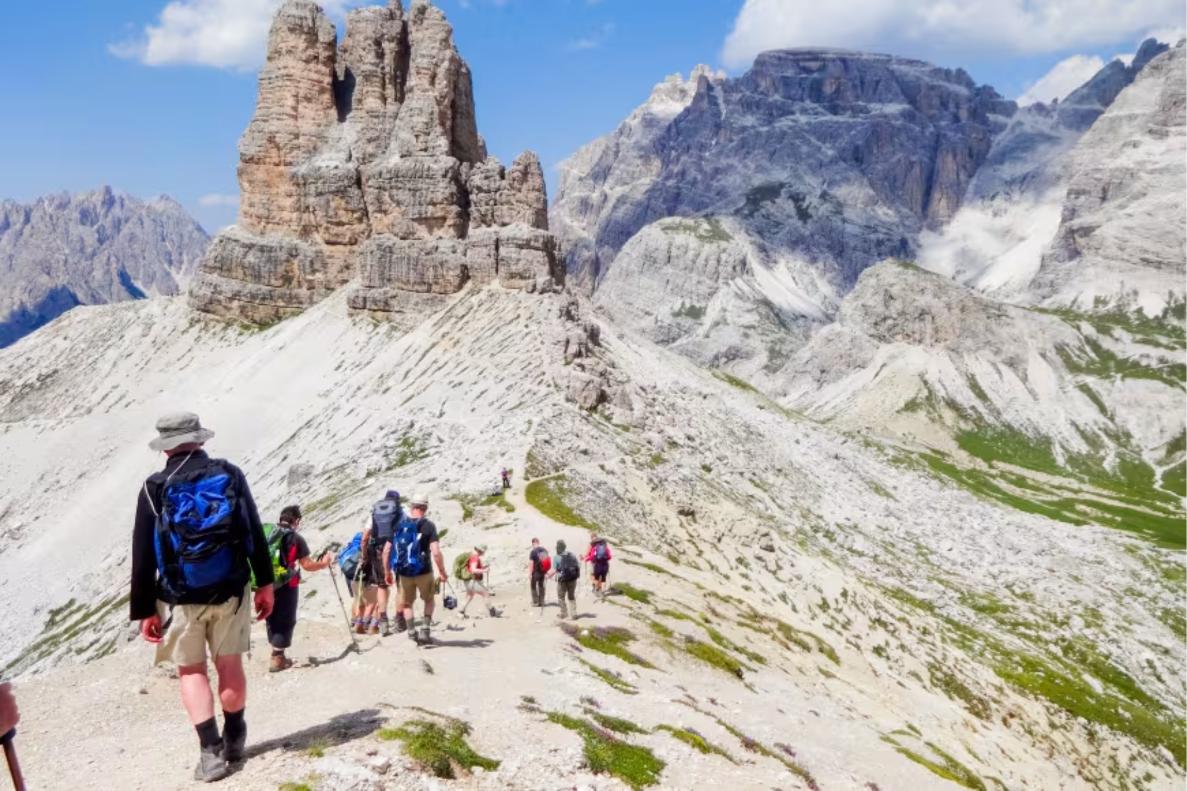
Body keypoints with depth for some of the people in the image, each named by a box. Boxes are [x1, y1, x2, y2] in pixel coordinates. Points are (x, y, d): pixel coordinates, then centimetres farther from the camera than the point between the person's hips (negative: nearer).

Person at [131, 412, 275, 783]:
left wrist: (144, 610, 4)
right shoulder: (230, 474, -1)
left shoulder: (154, 489, -5)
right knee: (230, 664, 14)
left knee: (191, 671, 11)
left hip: (180, 597, -1)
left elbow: (143, 556, -4)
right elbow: (256, 533, 1)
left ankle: (211, 751, 5)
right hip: (230, 590, 2)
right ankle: (233, 740, 29)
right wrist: (265, 583, 8)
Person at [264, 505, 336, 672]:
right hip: (286, 586, -5)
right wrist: (323, 564, 6)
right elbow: (307, 565, -10)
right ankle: (277, 659, 2)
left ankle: (277, 654, 24)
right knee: (285, 621, 5)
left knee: (272, 620, 17)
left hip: (267, 584, 5)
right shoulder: (296, 538, -7)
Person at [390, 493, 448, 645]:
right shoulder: (429, 526, -9)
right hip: (423, 571, -2)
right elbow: (436, 553, -18)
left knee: (406, 603, 22)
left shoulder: (398, 524, 2)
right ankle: (425, 629, 12)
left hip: (404, 572, 2)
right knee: (429, 600, 22)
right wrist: (442, 572, -6)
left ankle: (412, 632, 12)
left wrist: (388, 572, 13)